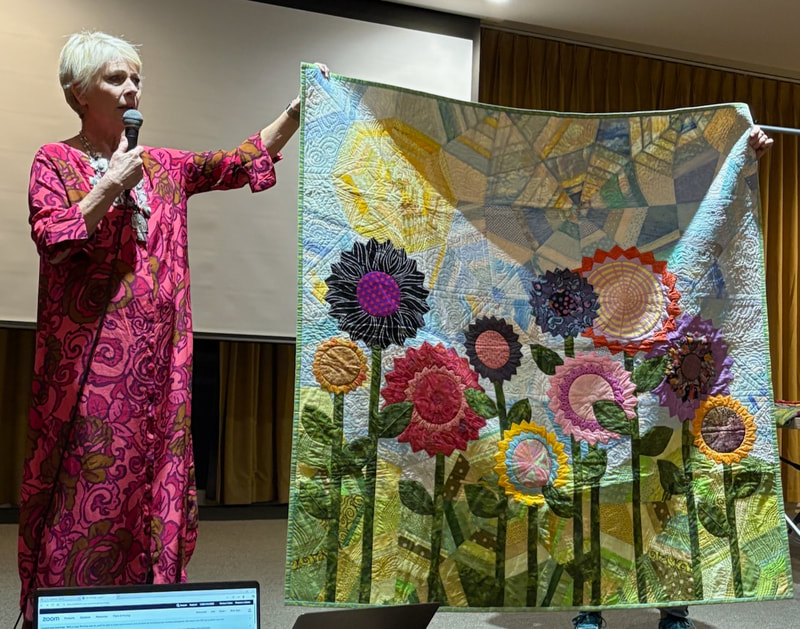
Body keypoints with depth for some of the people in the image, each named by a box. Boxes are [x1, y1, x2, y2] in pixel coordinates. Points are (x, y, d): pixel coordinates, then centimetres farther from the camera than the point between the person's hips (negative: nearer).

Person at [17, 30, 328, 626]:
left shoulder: (163, 167, 16)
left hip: (158, 356, 5)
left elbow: (243, 162, 8)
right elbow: (53, 239, -10)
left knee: (154, 472, 6)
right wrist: (112, 185, -12)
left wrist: (296, 112, -1)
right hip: (90, 354, -4)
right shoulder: (56, 162, 4)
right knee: (87, 475, -3)